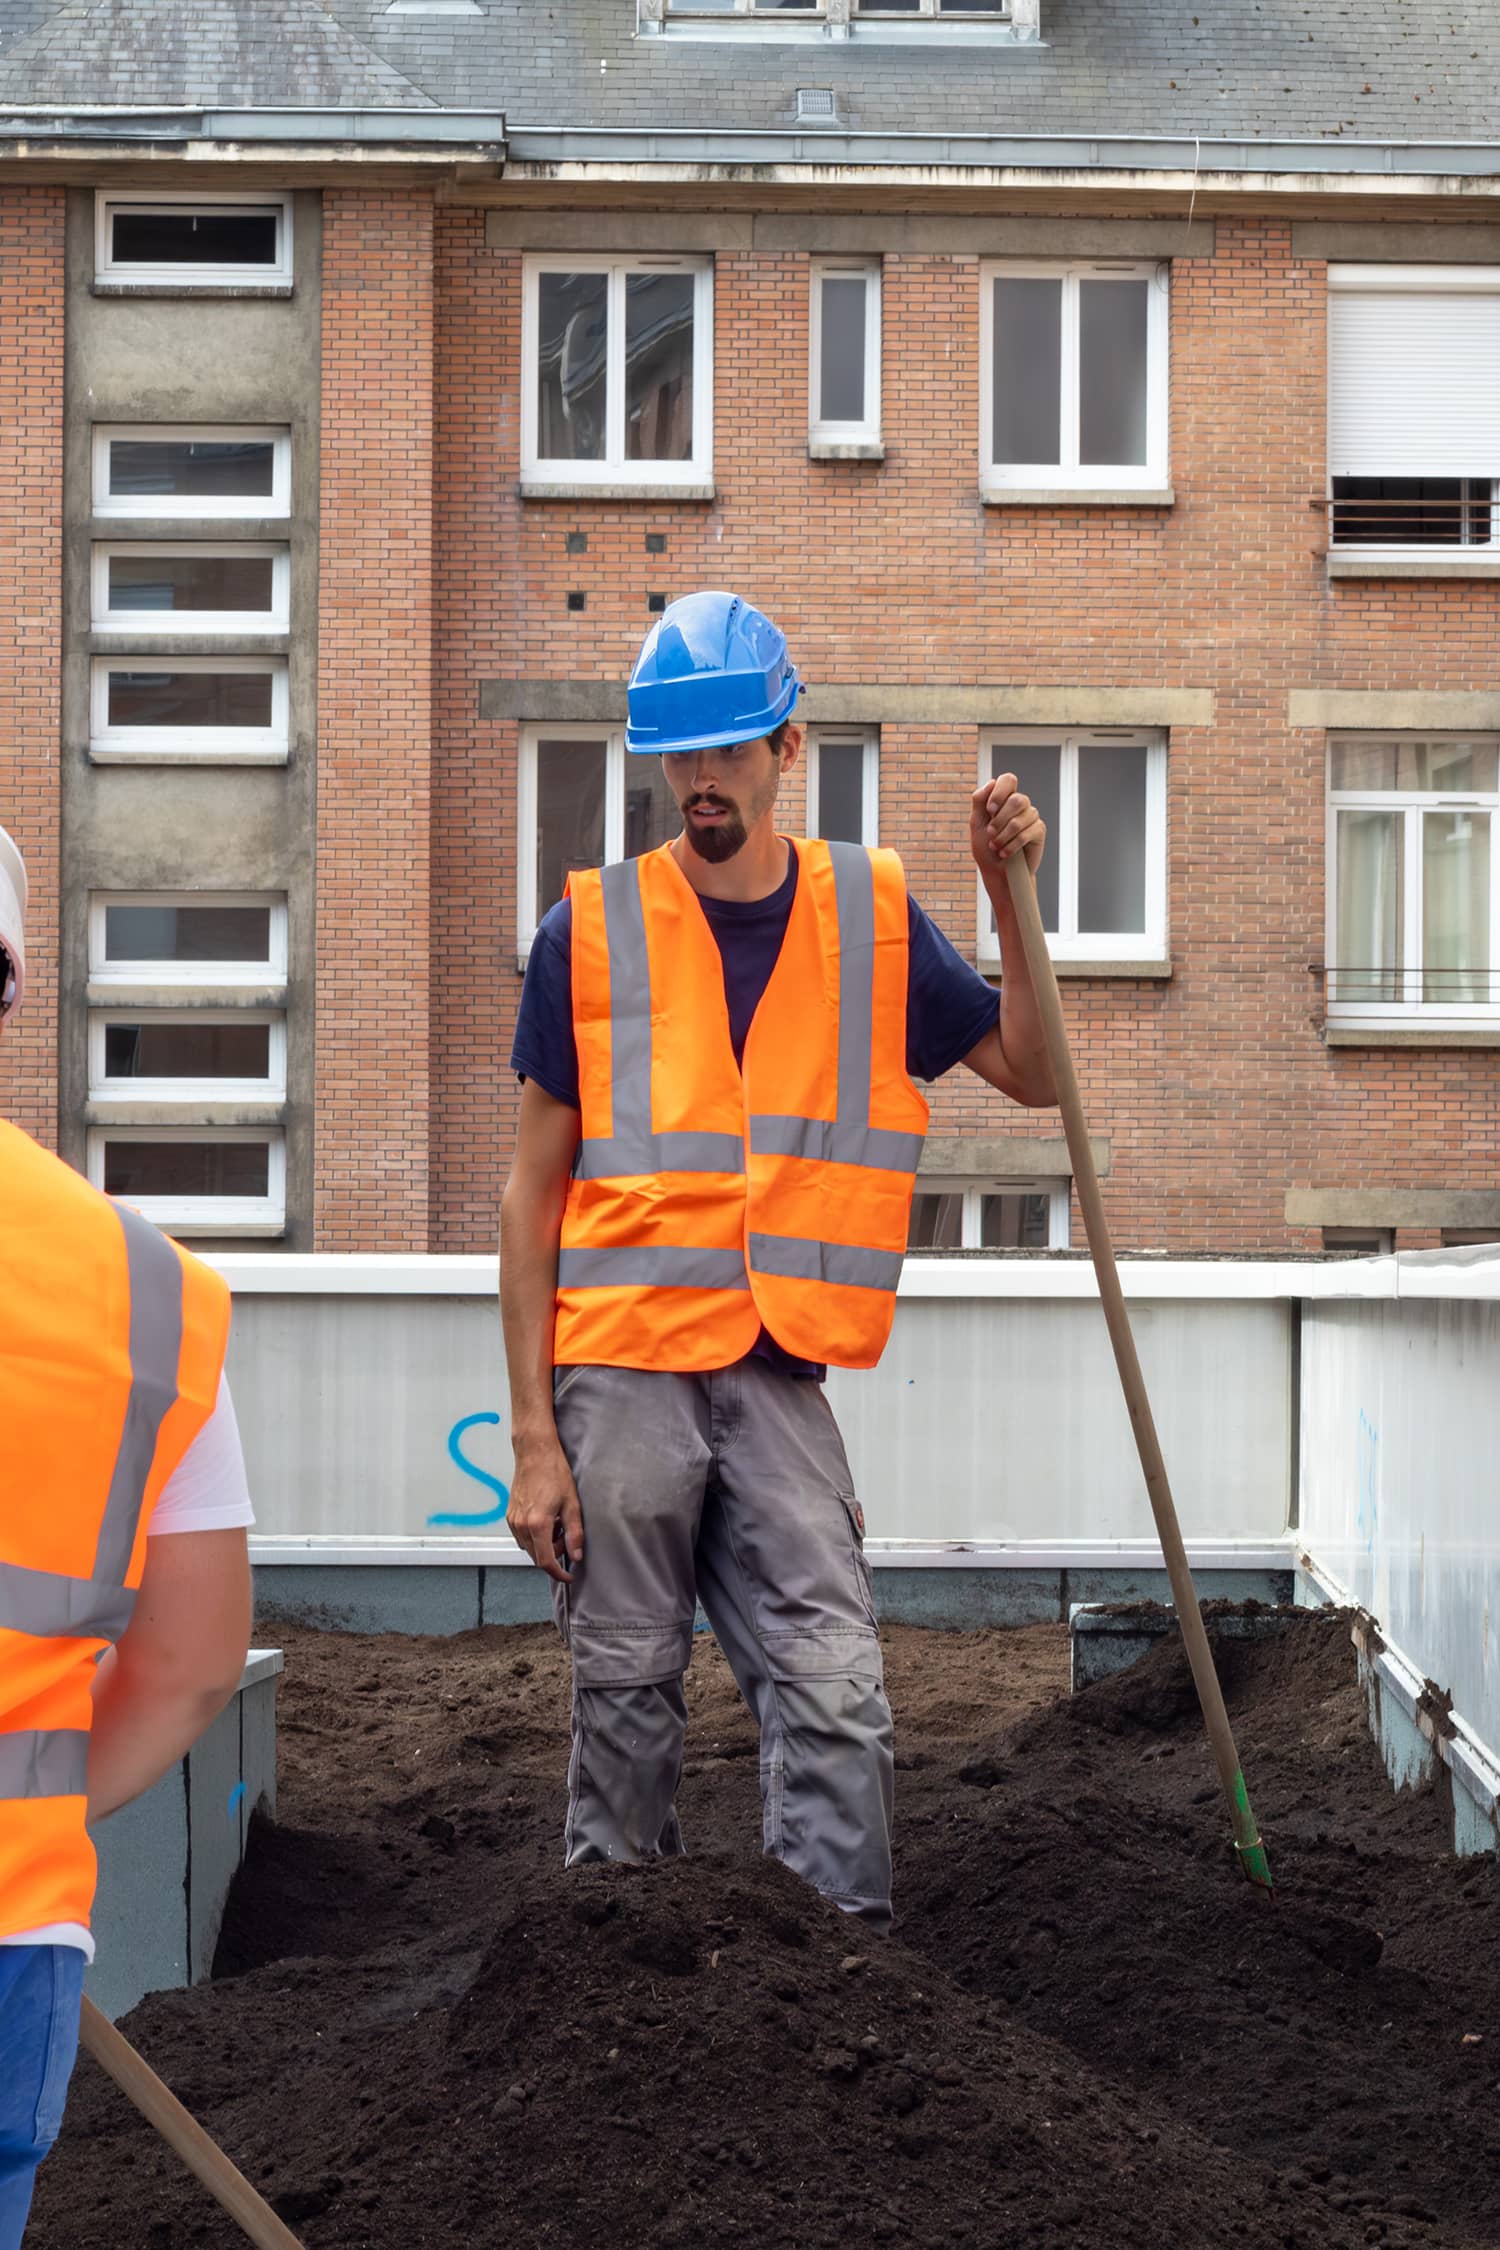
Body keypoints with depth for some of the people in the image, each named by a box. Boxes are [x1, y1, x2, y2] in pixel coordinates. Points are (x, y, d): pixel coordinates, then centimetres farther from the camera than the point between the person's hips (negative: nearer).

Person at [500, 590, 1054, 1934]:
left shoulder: (873, 915, 7)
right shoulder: (593, 929, 1)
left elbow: (1032, 1074, 14)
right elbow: (536, 1190, 2)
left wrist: (1012, 900, -2)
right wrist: (533, 1434, -3)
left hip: (780, 1380, 1)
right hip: (620, 1370, -1)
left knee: (836, 1703, -7)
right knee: (625, 1699, 6)